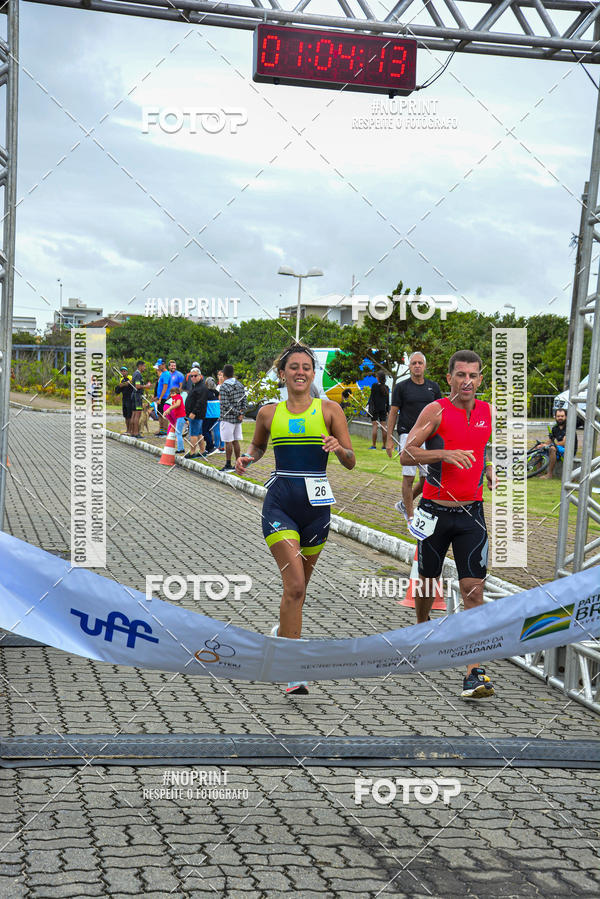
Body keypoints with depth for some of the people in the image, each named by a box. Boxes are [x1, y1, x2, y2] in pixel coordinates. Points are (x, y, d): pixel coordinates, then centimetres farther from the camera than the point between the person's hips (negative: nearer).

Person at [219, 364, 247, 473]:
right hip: (238, 419, 7)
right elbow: (244, 400, 6)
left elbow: (226, 404, -19)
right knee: (235, 441, 12)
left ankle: (228, 465, 0)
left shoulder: (224, 387, -15)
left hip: (228, 418, -7)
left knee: (228, 442, -3)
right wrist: (241, 413, -1)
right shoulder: (240, 385, 7)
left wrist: (238, 414, -13)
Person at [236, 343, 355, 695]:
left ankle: (283, 633, 44)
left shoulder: (330, 409, 3)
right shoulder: (269, 413, 6)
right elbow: (258, 446, 25)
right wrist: (246, 459, 3)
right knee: (294, 585, -14)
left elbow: (351, 462, 1)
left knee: (299, 585, 14)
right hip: (280, 503, -1)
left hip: (316, 504, 1)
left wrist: (339, 448, -20)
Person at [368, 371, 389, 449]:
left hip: (375, 407, -4)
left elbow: (371, 397, -8)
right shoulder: (386, 387, 8)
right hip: (383, 408, 4)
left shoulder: (375, 385, -6)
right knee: (383, 427, 4)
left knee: (374, 426, -5)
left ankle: (373, 445, -8)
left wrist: (368, 405, 0)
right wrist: (387, 410, 18)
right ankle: (384, 445, 5)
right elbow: (387, 400, 12)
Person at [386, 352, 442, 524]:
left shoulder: (433, 387, 10)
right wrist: (389, 439, -3)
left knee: (427, 479, 3)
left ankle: (403, 504, 25)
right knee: (409, 476, -5)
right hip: (407, 435, -4)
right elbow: (393, 413, 2)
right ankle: (410, 517, 4)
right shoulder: (401, 387, 0)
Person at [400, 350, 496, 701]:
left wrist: (490, 471, 7)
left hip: (471, 513, 2)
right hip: (435, 511, -2)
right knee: (428, 581, 14)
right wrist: (445, 454, -23)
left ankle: (474, 672, -12)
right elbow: (406, 455, -11)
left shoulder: (488, 412, 6)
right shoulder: (436, 411, -7)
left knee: (474, 589, -9)